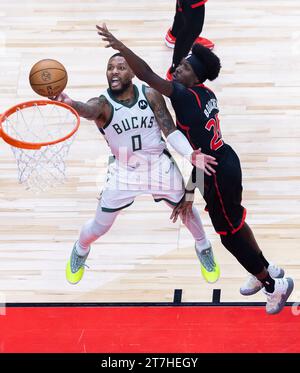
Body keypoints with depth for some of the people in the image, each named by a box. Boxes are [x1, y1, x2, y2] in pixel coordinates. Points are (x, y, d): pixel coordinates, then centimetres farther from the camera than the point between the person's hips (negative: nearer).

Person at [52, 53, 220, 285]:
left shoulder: (151, 95, -13)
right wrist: (69, 103, -70)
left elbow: (171, 131, -10)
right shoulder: (103, 103, -20)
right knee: (99, 227, 6)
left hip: (159, 166, 1)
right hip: (124, 171, -1)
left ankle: (203, 248, 48)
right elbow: (88, 110, -45)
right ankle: (80, 251, 42)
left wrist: (191, 154, -28)